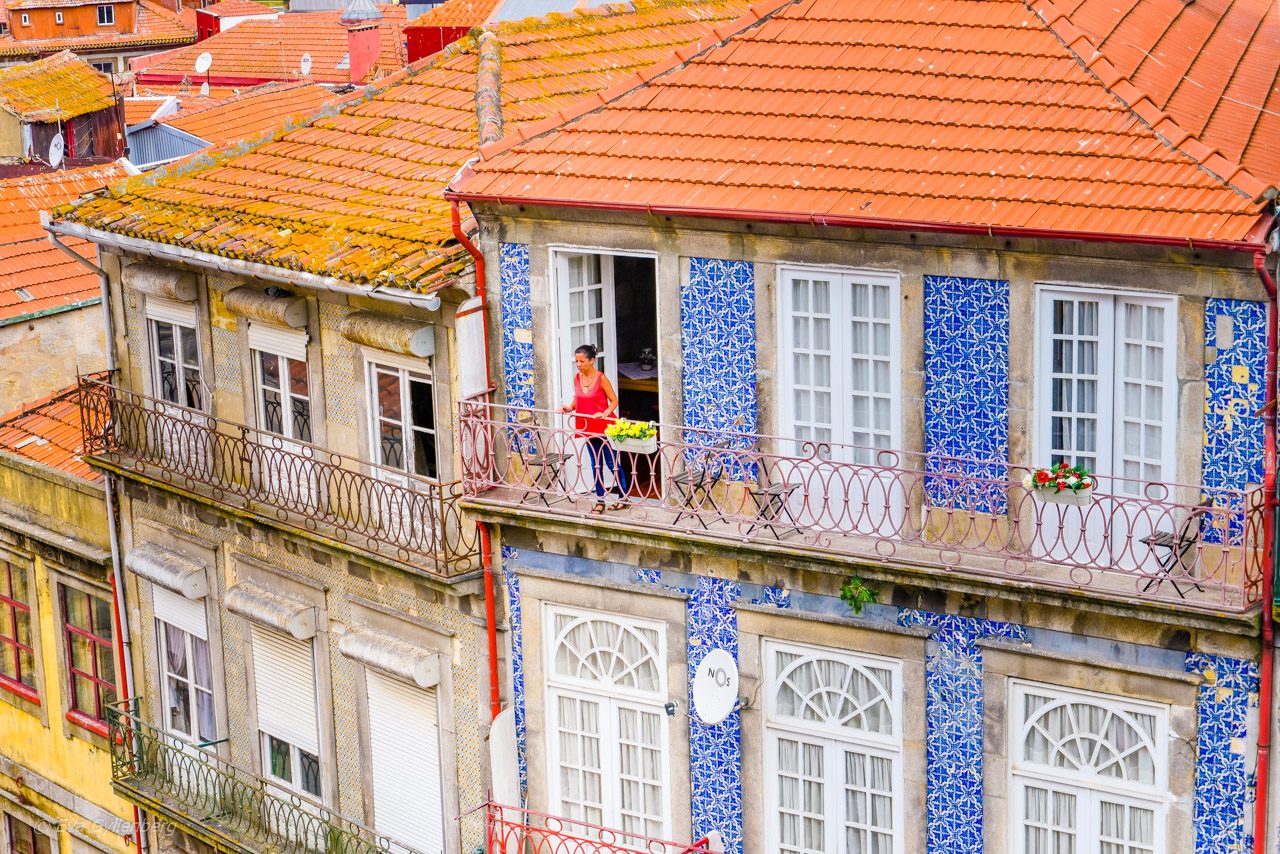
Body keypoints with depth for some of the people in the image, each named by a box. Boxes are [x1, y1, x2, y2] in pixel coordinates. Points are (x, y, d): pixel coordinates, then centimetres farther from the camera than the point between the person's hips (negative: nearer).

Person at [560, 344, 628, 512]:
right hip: (588, 428, 6)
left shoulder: (601, 378, -15)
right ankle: (600, 500, 19)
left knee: (612, 464, 1)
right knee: (595, 465, 12)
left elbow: (614, 401, -13)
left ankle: (623, 498, 14)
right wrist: (570, 407, -4)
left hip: (605, 427, -6)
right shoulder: (577, 378, 3)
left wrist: (604, 413, -29)